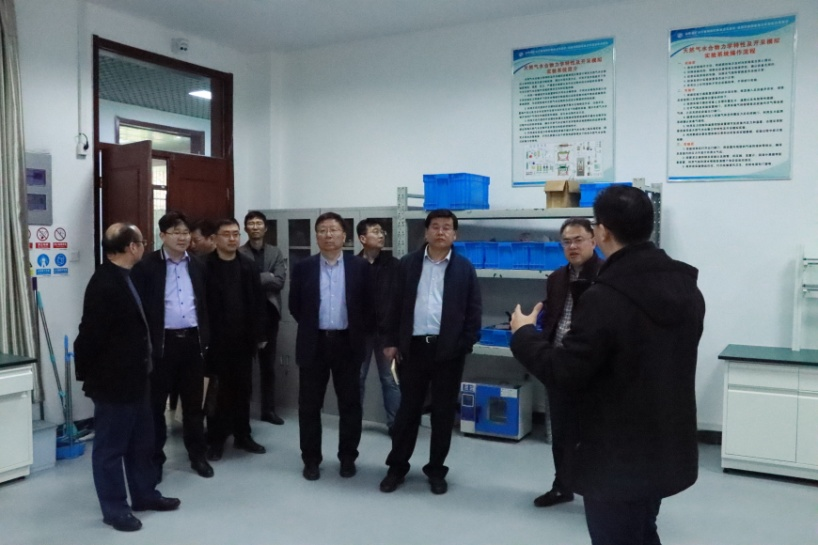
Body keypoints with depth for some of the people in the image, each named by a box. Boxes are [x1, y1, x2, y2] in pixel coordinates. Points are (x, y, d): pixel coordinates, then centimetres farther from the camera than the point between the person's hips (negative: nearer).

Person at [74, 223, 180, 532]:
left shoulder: (122, 278, 10)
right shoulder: (104, 284, -21)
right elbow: (90, 334, -20)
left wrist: (140, 368, 14)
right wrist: (89, 375, -11)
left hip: (133, 378, 10)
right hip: (112, 382, -9)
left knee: (141, 441, 19)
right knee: (110, 446, 7)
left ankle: (145, 495, 34)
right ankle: (114, 508, 20)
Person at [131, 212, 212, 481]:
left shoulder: (197, 266, 10)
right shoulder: (147, 266, -5)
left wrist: (205, 337, 7)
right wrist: (145, 343, -11)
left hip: (192, 340, 4)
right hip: (161, 342, -4)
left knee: (193, 402, 12)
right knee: (156, 403, 7)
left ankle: (197, 455, 24)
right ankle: (154, 458, 21)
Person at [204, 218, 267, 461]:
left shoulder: (248, 266, 4)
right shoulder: (205, 266, -6)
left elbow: (256, 302, 4)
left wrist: (259, 334, 1)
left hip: (243, 338, 3)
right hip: (216, 339, -3)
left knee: (243, 389, 12)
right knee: (218, 391, 6)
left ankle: (242, 436, 24)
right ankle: (216, 439, 18)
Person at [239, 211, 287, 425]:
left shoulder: (276, 253, 8)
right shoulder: (238, 253, -2)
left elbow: (280, 281, -6)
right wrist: (266, 279, -17)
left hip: (269, 313, 3)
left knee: (268, 365, 10)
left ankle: (268, 410, 19)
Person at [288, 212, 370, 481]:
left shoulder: (359, 266, 0)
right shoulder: (303, 267, 1)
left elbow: (366, 304, 5)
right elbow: (294, 306, 7)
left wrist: (355, 332, 4)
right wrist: (311, 328, 9)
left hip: (347, 343, 0)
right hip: (314, 344, 1)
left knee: (350, 404, 8)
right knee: (309, 405, 7)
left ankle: (347, 457, 22)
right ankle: (311, 459, 21)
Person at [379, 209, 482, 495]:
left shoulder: (465, 268, 2)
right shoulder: (408, 264, 5)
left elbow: (473, 311, 1)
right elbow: (396, 305, 7)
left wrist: (465, 346, -6)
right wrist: (392, 342, 2)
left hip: (448, 350, -1)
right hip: (413, 347, 1)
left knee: (443, 413, 8)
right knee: (407, 409, 9)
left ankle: (436, 470, 22)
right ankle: (397, 466, 23)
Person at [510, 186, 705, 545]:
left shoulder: (604, 297, -26)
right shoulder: (686, 286, 0)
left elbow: (564, 375, -21)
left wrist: (523, 334, -5)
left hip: (618, 458, -8)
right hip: (667, 448, 8)